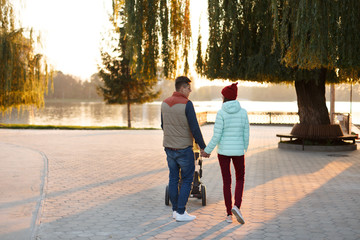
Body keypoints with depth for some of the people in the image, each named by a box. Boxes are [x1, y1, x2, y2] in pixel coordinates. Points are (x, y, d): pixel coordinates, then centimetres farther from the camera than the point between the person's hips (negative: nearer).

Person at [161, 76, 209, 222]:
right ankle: (181, 212, 3)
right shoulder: (186, 104, -17)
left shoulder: (165, 103, 4)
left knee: (173, 179, 13)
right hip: (184, 149, -6)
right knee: (187, 180, 4)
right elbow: (194, 128, -18)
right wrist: (203, 147, -9)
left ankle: (175, 210, 19)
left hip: (169, 147, 6)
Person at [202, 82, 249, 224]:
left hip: (223, 151, -1)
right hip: (238, 151, 1)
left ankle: (229, 215, 9)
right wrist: (245, 147, 20)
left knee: (227, 181, 10)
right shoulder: (243, 112, -4)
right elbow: (246, 134, 2)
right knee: (240, 179, 19)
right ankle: (236, 206, -4)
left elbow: (217, 135, -13)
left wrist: (207, 150, 1)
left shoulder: (221, 113, -11)